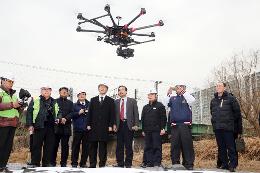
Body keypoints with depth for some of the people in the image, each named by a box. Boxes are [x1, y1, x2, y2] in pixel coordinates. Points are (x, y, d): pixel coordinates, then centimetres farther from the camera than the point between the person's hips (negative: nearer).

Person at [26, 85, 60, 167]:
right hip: (39, 126, -3)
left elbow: (58, 113, 23)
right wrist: (30, 124, -7)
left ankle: (47, 163, 14)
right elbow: (29, 112, 1)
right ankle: (35, 163, 8)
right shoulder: (35, 100, 6)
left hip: (51, 127, 3)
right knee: (37, 145, 0)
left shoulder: (54, 102, 17)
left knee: (49, 146, 6)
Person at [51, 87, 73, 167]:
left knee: (65, 145, 2)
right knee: (54, 145, -1)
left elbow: (71, 113, 5)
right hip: (56, 126, -2)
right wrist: (58, 119, -16)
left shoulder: (70, 103, 17)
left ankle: (64, 163, 7)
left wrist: (65, 118, -13)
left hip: (66, 127, 2)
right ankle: (52, 162, 7)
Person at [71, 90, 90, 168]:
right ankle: (74, 163, 10)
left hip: (87, 129, 1)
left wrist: (88, 112, -11)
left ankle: (83, 163, 12)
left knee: (86, 146, 2)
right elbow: (72, 115, 1)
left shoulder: (89, 105, 13)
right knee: (76, 146, 0)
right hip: (77, 129, -1)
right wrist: (78, 113, -12)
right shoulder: (74, 105, 11)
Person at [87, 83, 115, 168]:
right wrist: (89, 124, 2)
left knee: (103, 146, 0)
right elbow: (90, 113, 11)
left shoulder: (110, 100, 7)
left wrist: (111, 125, -6)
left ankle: (102, 164, 6)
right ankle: (92, 164, 9)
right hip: (94, 126, 2)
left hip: (105, 127, -2)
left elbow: (112, 114, 2)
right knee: (93, 146, 3)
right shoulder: (93, 100, 15)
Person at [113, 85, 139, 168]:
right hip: (119, 125, 3)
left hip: (129, 125, -3)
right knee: (119, 145, 5)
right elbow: (115, 114, 13)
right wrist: (114, 124, 2)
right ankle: (120, 163, 15)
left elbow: (136, 113, 1)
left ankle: (128, 163, 9)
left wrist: (136, 125, -7)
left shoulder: (132, 101, 5)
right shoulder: (116, 102, 13)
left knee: (128, 145, 0)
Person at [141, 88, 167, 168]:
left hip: (156, 130, -5)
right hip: (147, 131, 6)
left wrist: (162, 128, -11)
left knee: (157, 147, -4)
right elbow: (143, 119, 20)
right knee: (148, 147, 5)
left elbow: (163, 118, -3)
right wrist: (143, 130, 15)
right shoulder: (145, 107, 19)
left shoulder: (160, 105, 3)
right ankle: (149, 163, 10)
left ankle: (157, 163, 0)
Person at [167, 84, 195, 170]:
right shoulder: (173, 98, 16)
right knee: (175, 146, 5)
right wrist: (168, 93, 0)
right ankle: (175, 163, 14)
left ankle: (189, 164, 4)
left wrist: (184, 92, -16)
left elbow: (192, 100, -14)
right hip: (174, 126, 3)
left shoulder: (186, 97, 5)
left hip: (185, 125, -3)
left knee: (187, 145, -3)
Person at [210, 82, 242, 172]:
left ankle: (232, 165, 3)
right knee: (221, 147, 10)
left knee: (231, 147, -3)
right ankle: (224, 164, 19)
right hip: (217, 128, 5)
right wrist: (214, 123, 14)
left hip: (228, 128, -5)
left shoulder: (231, 98, 0)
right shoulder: (213, 100, 14)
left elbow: (237, 113, 0)